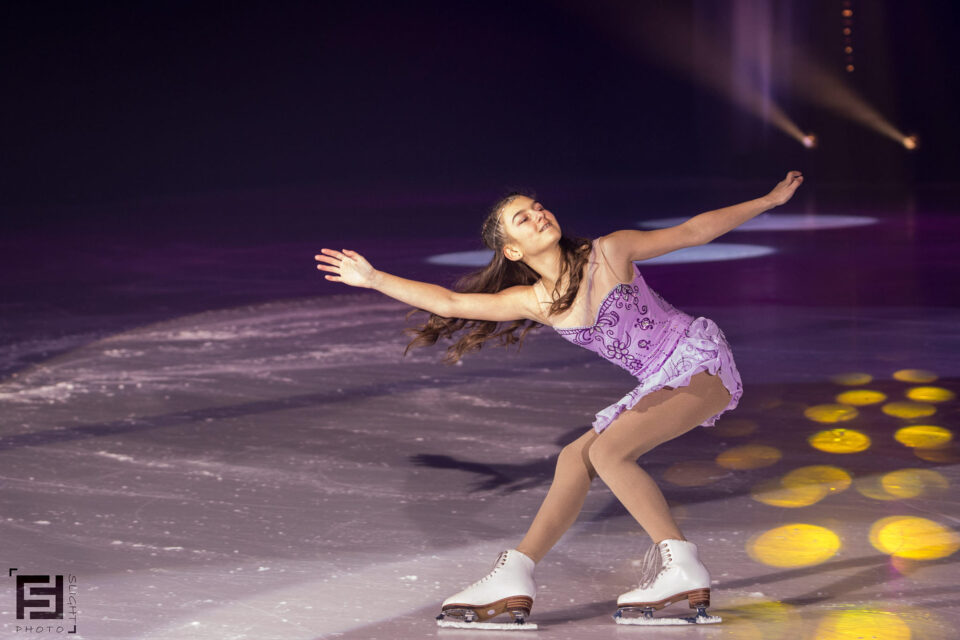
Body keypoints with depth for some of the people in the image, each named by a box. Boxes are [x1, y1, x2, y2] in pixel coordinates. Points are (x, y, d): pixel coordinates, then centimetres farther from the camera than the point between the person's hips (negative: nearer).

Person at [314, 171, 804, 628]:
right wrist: (373, 278, -1)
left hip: (701, 360, -6)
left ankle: (682, 568, -18)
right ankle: (512, 580, 7)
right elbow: (448, 301, 2)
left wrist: (769, 200, 6)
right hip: (664, 383, 6)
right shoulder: (535, 301, 3)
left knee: (607, 450, -20)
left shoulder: (609, 252, -9)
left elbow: (693, 231, 1)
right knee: (576, 458, 3)